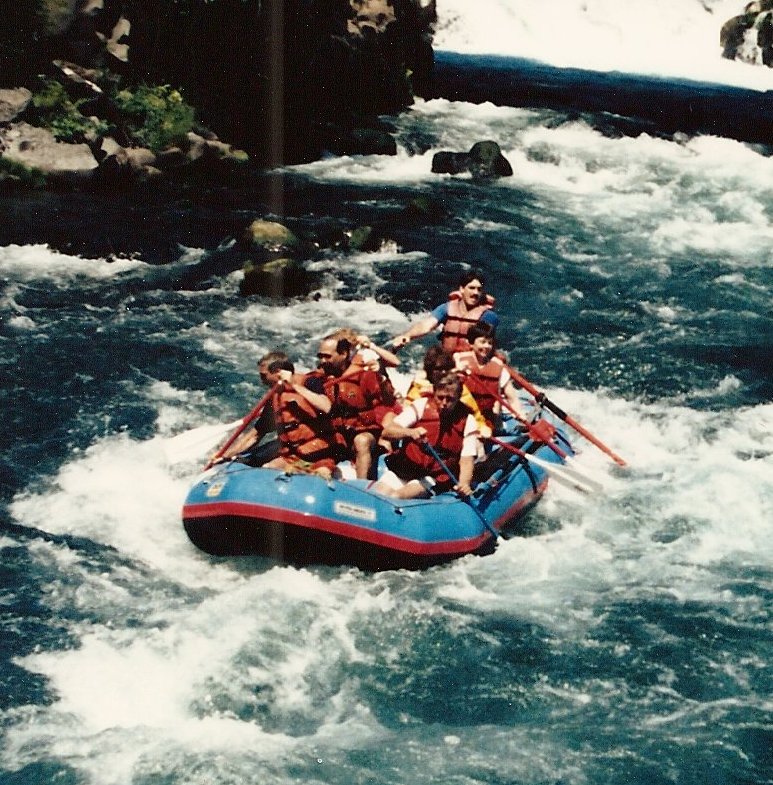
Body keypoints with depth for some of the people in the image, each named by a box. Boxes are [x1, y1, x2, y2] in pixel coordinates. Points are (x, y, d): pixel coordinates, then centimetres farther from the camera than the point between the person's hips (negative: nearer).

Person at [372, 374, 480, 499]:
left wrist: (464, 484, -27)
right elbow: (387, 431, -7)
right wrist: (411, 432, -28)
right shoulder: (421, 405, -1)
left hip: (435, 478, -2)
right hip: (403, 468, 2)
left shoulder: (467, 421, -1)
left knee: (398, 496, -28)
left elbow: (467, 459, -6)